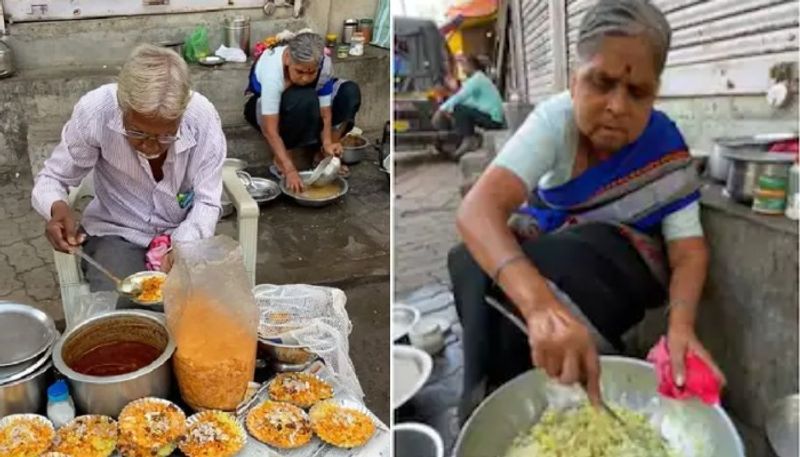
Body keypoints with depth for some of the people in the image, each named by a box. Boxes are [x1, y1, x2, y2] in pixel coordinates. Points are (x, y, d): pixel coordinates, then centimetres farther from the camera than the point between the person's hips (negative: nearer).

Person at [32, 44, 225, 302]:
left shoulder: (203, 117, -23)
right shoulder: (94, 111, -24)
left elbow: (207, 202, -15)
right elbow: (51, 178, -9)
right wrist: (57, 208, -32)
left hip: (185, 234, 0)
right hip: (117, 232, 0)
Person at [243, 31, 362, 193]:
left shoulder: (325, 65, -27)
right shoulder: (272, 71, -38)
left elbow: (325, 113, -22)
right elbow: (270, 131, -38)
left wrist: (328, 143, -40)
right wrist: (290, 170, -44)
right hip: (265, 108, -5)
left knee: (350, 92, -19)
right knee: (304, 99, -39)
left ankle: (322, 154, -8)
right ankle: (286, 156, -17)